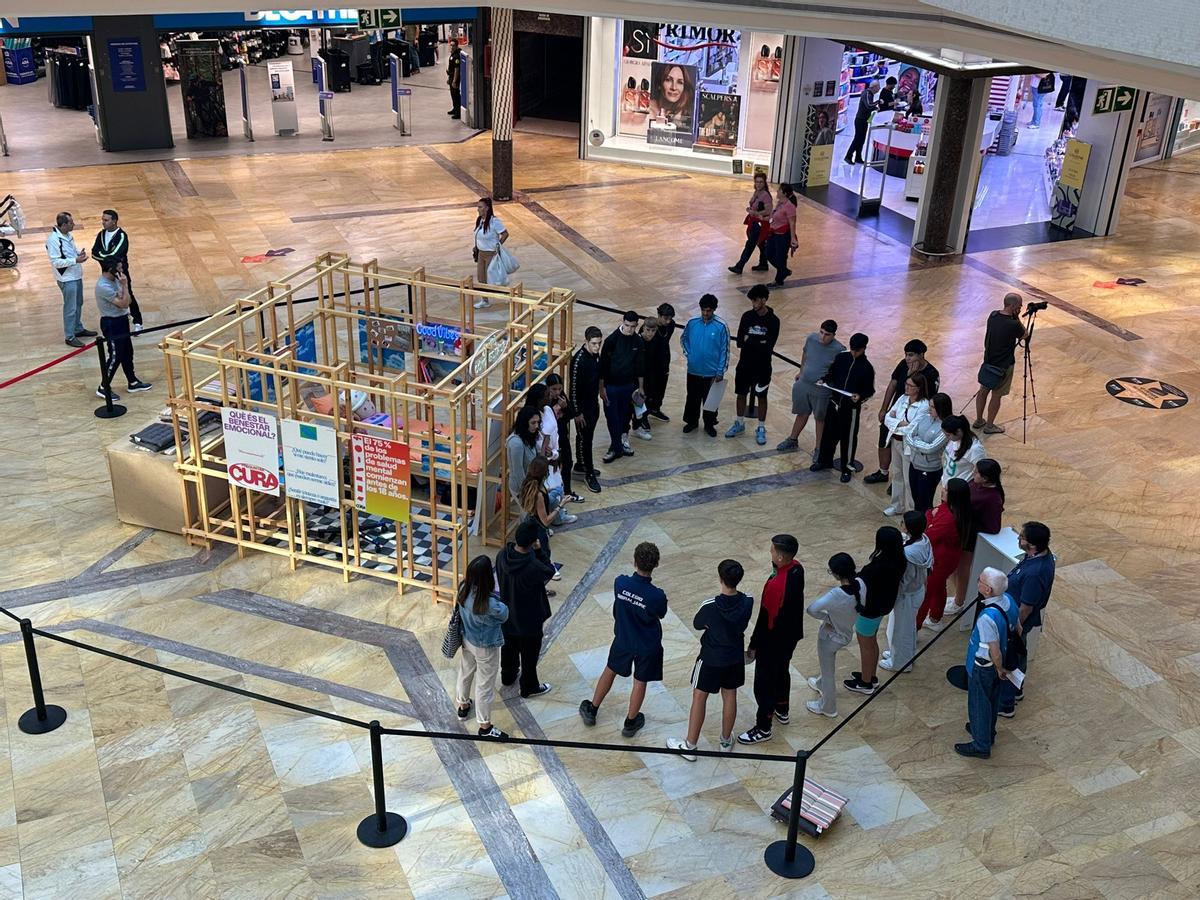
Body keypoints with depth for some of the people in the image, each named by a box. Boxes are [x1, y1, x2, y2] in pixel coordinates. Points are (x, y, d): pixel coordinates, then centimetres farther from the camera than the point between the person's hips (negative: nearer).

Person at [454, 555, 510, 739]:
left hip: (467, 640, 7)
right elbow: (504, 615, -18)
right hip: (486, 647, -7)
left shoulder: (464, 589, -22)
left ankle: (463, 706, 57)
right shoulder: (490, 604, -40)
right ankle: (485, 727, 33)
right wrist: (495, 593, -13)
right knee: (485, 686, 14)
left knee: (465, 673, 31)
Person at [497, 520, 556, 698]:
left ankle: (507, 676, 53)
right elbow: (549, 571, -17)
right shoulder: (533, 568, -39)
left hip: (507, 614, 6)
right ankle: (529, 687, 40)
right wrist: (538, 551, -13)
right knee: (529, 653, 19)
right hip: (529, 618, -6)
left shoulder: (502, 555, -21)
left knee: (508, 646, 30)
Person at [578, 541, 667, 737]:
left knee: (610, 671, 27)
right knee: (640, 682, 19)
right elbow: (660, 615, -10)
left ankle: (591, 710, 43)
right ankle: (630, 722, 37)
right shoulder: (657, 595, -32)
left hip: (623, 639, 3)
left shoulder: (620, 582, -24)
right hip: (647, 646, -3)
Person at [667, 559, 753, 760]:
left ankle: (690, 746, 24)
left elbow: (697, 625, -11)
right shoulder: (747, 603, -19)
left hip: (711, 659, -4)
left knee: (699, 698, 13)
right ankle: (726, 741, 39)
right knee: (730, 696, 21)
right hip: (735, 657, 4)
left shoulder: (710, 607, -30)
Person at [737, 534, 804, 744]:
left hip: (773, 641, -9)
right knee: (782, 672, 29)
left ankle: (763, 729, 22)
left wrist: (753, 645, -15)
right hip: (791, 635, 9)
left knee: (764, 683, 8)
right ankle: (782, 711, 50)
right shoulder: (797, 569, -11)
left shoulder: (775, 585, -36)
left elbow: (765, 618, -25)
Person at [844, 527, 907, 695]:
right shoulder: (898, 561, -12)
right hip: (883, 607, 8)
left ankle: (865, 683, 33)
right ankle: (871, 676, 46)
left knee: (866, 646, 14)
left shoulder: (877, 569, -37)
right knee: (872, 642, 27)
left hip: (869, 611, -8)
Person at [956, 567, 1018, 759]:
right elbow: (1016, 629, 4)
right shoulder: (1008, 601, -12)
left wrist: (1000, 669, -8)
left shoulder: (988, 617, -38)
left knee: (979, 704, 13)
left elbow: (994, 651, -29)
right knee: (992, 700, 28)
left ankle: (981, 745, 29)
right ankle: (987, 731, 49)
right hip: (997, 664, 8)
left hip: (983, 667, -8)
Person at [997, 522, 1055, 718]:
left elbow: (1026, 608, -28)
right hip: (1022, 621, 9)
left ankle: (1005, 705, 29)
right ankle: (1016, 690, 51)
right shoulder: (1043, 554, -10)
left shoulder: (1034, 573, -39)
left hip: (1020, 623, -9)